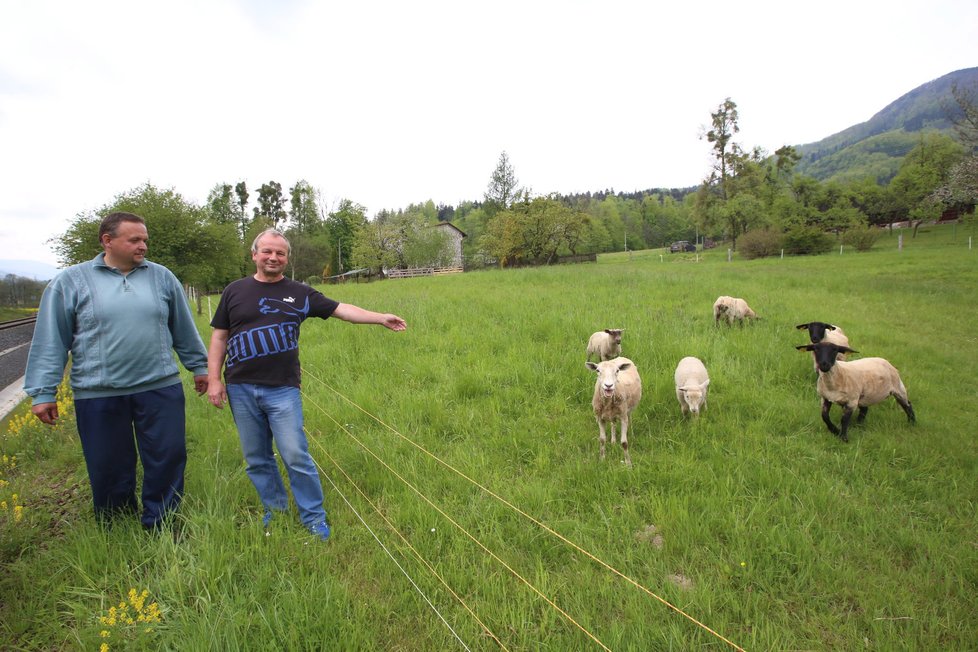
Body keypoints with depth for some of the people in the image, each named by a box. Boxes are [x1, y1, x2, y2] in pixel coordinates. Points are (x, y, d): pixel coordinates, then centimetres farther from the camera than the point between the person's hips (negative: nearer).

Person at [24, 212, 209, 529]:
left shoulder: (162, 277, 7)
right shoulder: (69, 282, 1)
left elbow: (184, 329, 14)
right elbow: (50, 341, 2)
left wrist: (199, 366, 16)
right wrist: (42, 392, 0)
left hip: (160, 388, 2)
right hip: (98, 395, -1)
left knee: (168, 459, 5)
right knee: (109, 469, 11)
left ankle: (159, 526, 24)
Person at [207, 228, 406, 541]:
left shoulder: (299, 293, 5)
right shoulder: (235, 291, 8)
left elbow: (341, 309, 0)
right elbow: (219, 337, 10)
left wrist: (381, 318, -9)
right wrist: (214, 379, 2)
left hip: (282, 389, -2)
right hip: (240, 389, 2)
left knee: (296, 457, -3)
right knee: (257, 460, 11)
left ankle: (314, 520, 12)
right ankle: (275, 511, 30)